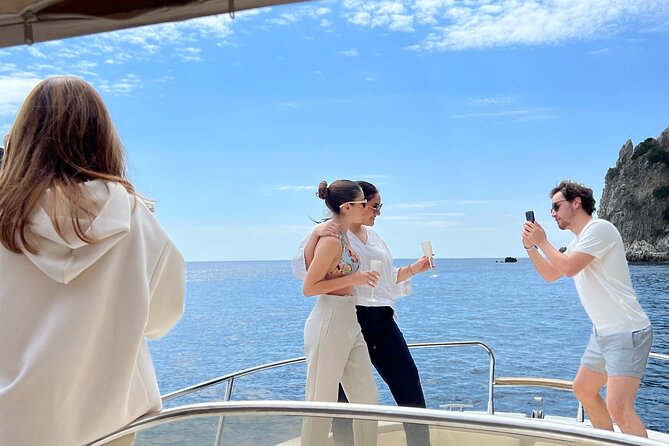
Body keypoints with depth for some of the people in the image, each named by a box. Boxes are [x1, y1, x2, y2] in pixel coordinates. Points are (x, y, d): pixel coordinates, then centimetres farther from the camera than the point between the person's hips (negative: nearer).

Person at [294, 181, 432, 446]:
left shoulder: (374, 236, 20)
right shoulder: (332, 232, -3)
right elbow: (302, 270, -14)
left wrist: (413, 269, 15)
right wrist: (315, 234, -26)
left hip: (382, 319, 7)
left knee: (408, 382, 5)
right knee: (344, 394, 3)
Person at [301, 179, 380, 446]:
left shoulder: (344, 237, 12)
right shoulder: (331, 241, -16)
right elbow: (309, 288, -16)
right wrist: (354, 278, -16)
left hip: (350, 323, 9)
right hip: (329, 324, -9)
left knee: (367, 398, 12)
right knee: (322, 402, 2)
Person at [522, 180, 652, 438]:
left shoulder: (599, 228, -13)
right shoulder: (578, 242, 16)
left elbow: (569, 268, -21)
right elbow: (550, 274, 23)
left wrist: (542, 241, -8)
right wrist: (530, 246, 10)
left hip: (626, 332, -10)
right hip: (603, 332, 10)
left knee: (618, 408, -18)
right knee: (584, 390, 19)